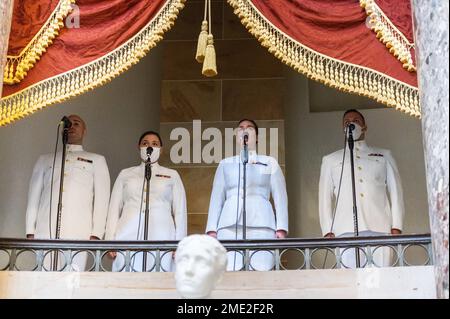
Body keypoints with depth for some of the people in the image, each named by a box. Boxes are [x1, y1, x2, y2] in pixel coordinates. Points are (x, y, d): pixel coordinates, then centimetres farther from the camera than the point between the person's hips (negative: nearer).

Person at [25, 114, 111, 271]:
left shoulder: (96, 160, 18)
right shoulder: (45, 159, 24)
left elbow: (102, 199, 9)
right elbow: (34, 196, 18)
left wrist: (96, 234, -3)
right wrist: (30, 231, 6)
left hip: (79, 233, -2)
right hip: (45, 232, 2)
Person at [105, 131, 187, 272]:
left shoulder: (172, 175, 17)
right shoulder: (125, 174, 19)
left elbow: (180, 211, 11)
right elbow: (114, 209, 15)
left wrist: (179, 244, 1)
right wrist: (111, 241, 4)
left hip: (160, 238, 0)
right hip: (129, 236, 1)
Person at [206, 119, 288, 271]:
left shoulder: (270, 162, 19)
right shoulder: (225, 163, 22)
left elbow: (280, 196, 12)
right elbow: (217, 197, 17)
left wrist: (281, 228, -1)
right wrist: (212, 229, 4)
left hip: (261, 224, -1)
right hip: (230, 224, 1)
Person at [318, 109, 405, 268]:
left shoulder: (384, 155, 21)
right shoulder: (331, 160, 21)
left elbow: (395, 191, 14)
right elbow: (325, 197, 14)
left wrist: (396, 227, 1)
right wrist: (328, 231, 2)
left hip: (380, 229, 0)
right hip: (346, 231, 0)